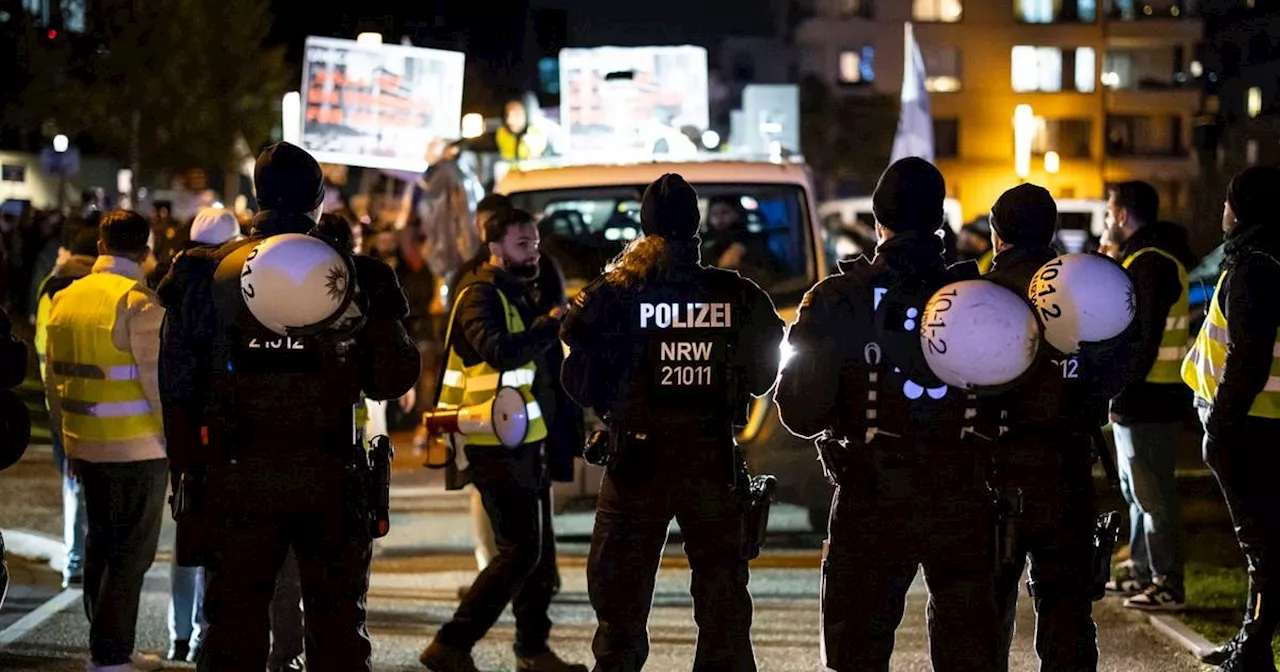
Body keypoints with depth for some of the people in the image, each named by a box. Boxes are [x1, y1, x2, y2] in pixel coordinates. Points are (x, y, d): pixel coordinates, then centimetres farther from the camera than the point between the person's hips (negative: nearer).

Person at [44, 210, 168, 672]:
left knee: (101, 545, 16)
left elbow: (54, 379, 13)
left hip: (84, 445, 7)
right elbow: (158, 381, -16)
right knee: (131, 553, -1)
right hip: (136, 448, -7)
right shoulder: (139, 303, -14)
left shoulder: (66, 299, 7)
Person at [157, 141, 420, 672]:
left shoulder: (208, 274, -1)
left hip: (235, 482, 0)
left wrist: (185, 465, 9)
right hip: (329, 483, 0)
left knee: (233, 627, 8)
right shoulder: (356, 277, -4)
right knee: (338, 628, 11)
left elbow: (178, 383, 1)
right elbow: (393, 380, -1)